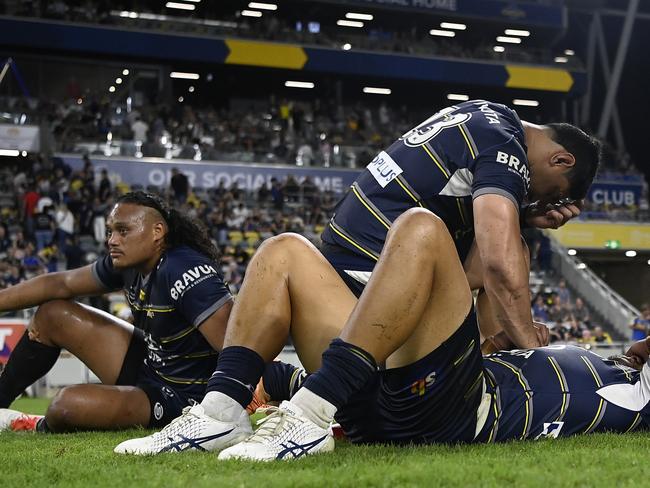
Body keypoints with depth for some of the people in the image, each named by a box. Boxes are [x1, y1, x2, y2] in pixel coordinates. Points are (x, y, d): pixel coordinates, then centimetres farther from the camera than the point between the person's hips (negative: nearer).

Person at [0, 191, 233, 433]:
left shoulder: (187, 273, -29)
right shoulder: (129, 262, -3)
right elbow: (61, 284, 10)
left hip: (180, 397, -9)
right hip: (147, 365, 9)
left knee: (68, 404, -28)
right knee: (53, 314, 13)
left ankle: (42, 428, 10)